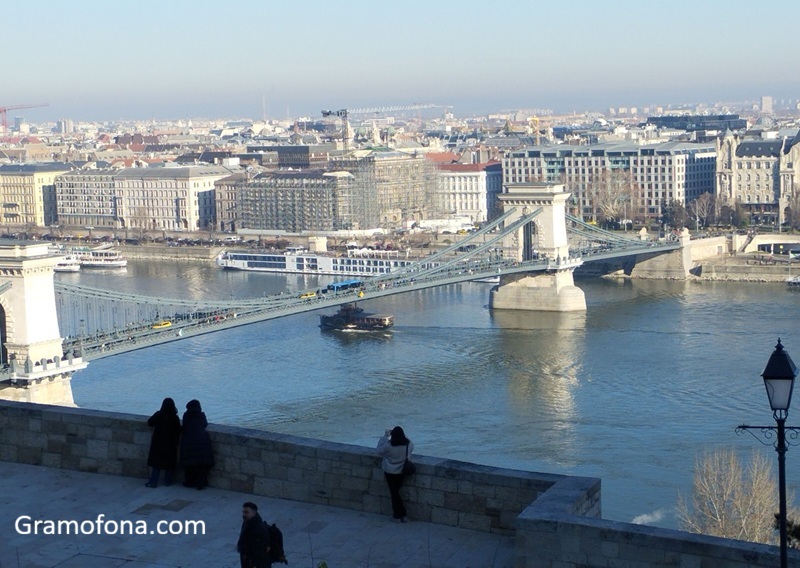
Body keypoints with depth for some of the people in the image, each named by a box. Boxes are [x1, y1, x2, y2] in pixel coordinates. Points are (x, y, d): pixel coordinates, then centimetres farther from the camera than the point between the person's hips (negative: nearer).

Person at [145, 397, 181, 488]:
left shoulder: (158, 415, -11)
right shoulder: (174, 417, -14)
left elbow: (149, 422, 1)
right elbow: (178, 431, -9)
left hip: (158, 443, 1)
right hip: (170, 445, -1)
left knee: (156, 462, 7)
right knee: (169, 463, 12)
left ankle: (153, 482, 5)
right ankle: (167, 482, 17)